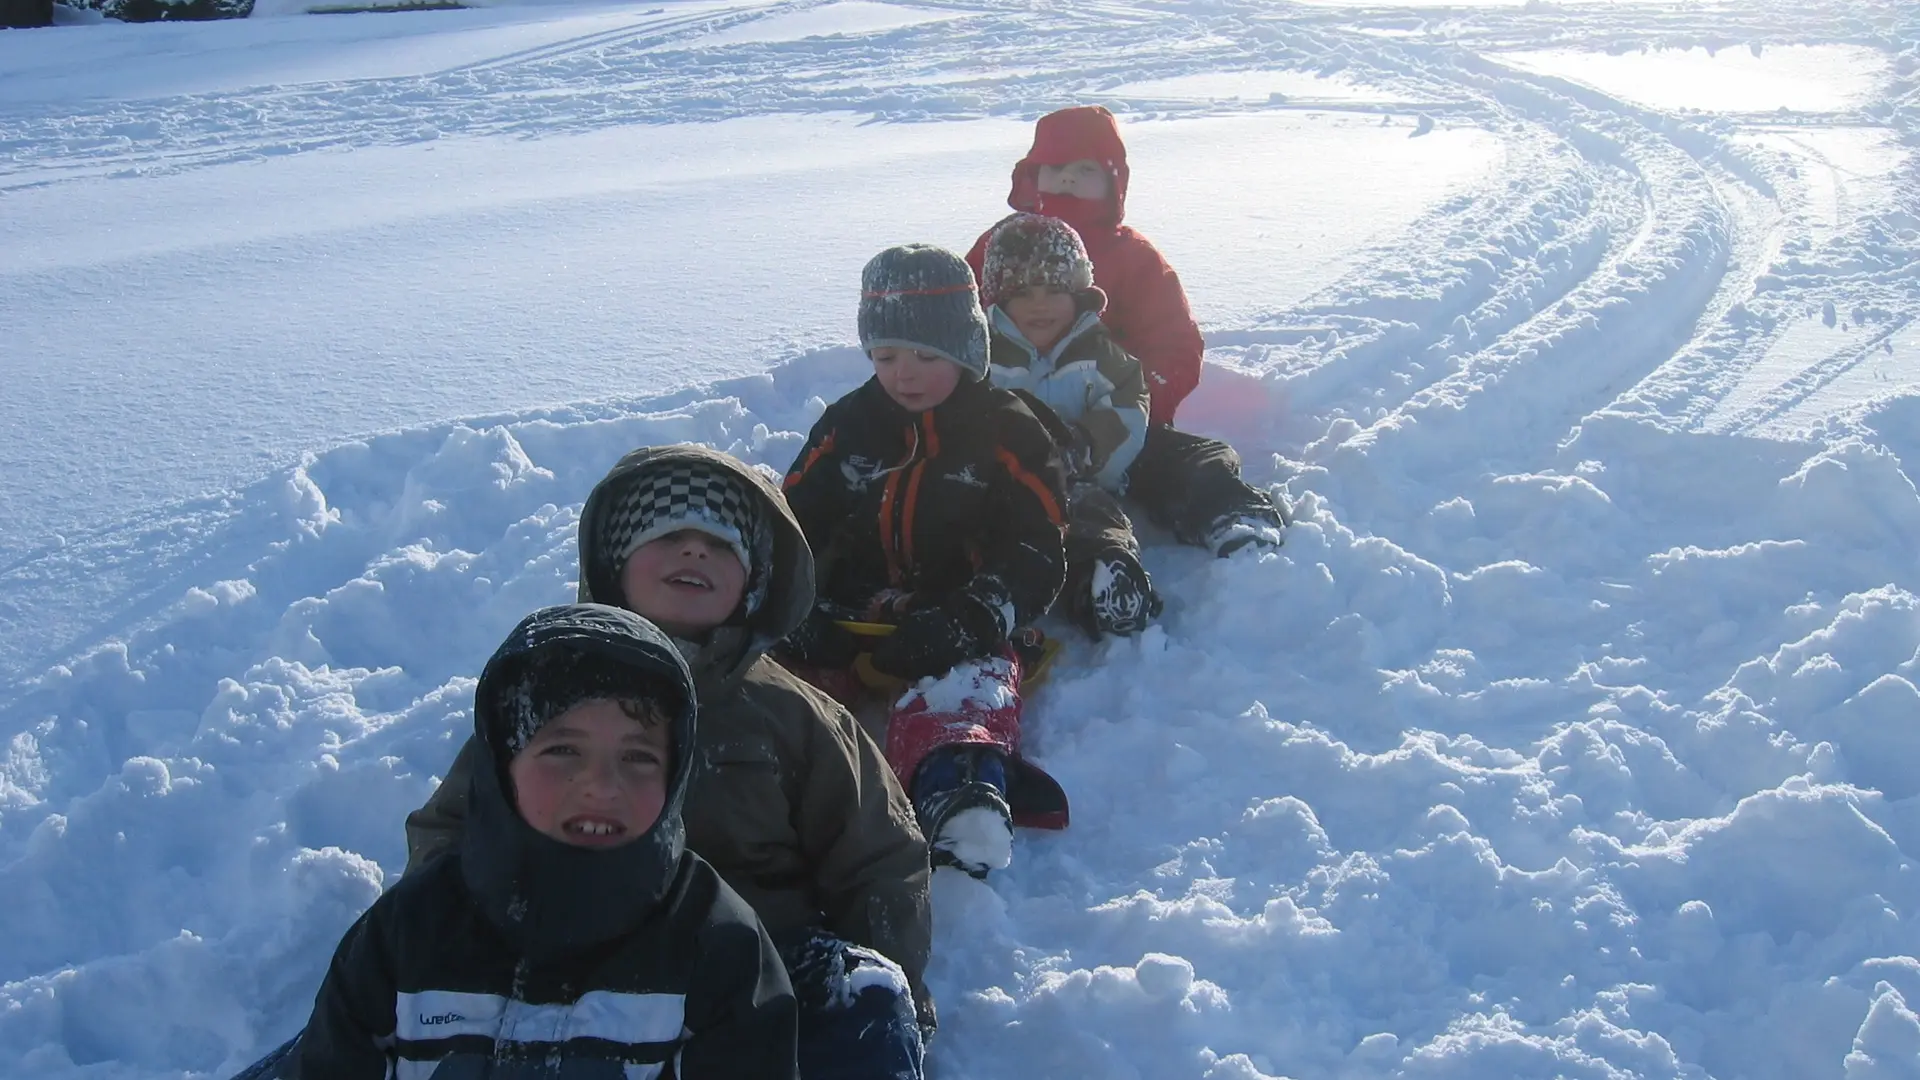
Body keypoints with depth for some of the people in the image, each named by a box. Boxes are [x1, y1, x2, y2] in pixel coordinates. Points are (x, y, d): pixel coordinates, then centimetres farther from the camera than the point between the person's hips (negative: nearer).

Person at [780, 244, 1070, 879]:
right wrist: (802, 609, -9)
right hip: (850, 613, 5)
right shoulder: (848, 426, 16)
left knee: (970, 679, -37)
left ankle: (960, 793, -64)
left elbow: (1036, 553, -4)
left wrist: (970, 619, -23)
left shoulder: (1007, 432, 5)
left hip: (956, 628, -5)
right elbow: (794, 523, 12)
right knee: (780, 655, -24)